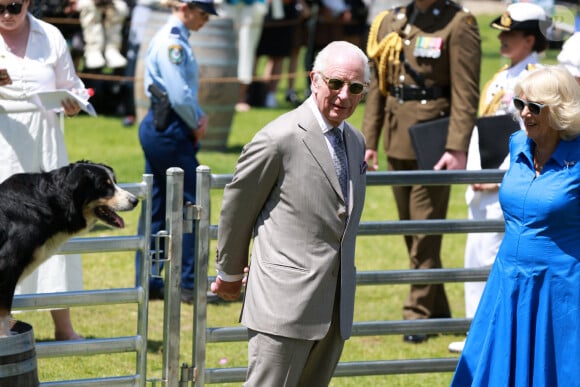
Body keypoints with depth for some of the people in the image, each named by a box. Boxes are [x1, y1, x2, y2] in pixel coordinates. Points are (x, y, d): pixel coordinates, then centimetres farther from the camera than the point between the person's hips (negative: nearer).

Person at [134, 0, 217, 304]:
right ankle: (189, 284, 0)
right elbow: (179, 95, -22)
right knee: (193, 204, -4)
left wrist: (200, 117, 4)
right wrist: (195, 125, -7)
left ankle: (148, 282, 16)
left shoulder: (175, 39, 15)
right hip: (169, 130, -10)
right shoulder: (172, 41, -16)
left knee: (157, 208, 12)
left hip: (156, 129, 10)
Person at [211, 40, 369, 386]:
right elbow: (236, 209, -1)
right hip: (287, 301, -8)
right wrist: (230, 274, 9)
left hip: (336, 306, 8)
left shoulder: (356, 142, 13)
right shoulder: (280, 139, -11)